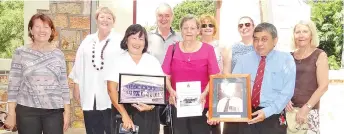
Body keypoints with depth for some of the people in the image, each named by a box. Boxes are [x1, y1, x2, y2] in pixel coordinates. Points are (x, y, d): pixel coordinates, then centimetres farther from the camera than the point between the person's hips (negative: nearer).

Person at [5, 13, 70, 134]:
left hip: (54, 111, 1)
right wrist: (11, 113, -2)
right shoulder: (21, 53, 1)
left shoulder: (58, 54, 6)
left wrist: (67, 111, 3)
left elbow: (64, 84, 6)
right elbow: (13, 84, 1)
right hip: (27, 110, -1)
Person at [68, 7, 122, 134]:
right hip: (90, 95, 4)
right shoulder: (88, 40, 11)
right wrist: (76, 86, 10)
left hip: (110, 96, -4)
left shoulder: (119, 41, -3)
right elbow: (79, 65, 13)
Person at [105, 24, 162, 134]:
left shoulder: (153, 61, 7)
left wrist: (151, 105, -16)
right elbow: (112, 90, -6)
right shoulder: (117, 62, 1)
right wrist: (124, 115, -15)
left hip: (148, 113, 2)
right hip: (124, 110, -1)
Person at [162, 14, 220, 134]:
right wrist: (171, 91, -12)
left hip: (200, 104, -2)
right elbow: (166, 76, 6)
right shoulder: (173, 49, 7)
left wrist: (205, 93, -17)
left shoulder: (208, 49, 1)